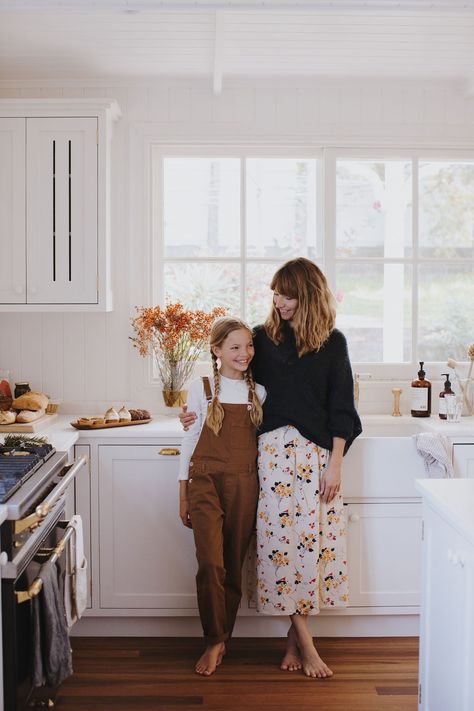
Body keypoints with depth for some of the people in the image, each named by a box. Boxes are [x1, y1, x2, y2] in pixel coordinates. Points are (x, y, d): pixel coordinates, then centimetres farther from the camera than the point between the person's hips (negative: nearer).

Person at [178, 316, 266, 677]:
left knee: (234, 565, 7)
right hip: (206, 482, -2)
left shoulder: (258, 392, 7)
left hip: (245, 485, 2)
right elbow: (189, 442, 4)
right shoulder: (201, 389, 0)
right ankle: (215, 642, 4)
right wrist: (183, 496, 4)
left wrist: (266, 491, 8)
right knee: (211, 563, -12)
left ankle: (221, 637, 24)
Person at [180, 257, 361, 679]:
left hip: (318, 452, 0)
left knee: (313, 537, -1)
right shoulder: (264, 338, 7)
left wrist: (335, 463, -3)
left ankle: (294, 638, 14)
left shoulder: (333, 343, 4)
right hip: (274, 447, 1)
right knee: (282, 538, -3)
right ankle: (305, 644, 6)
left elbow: (341, 408, 3)